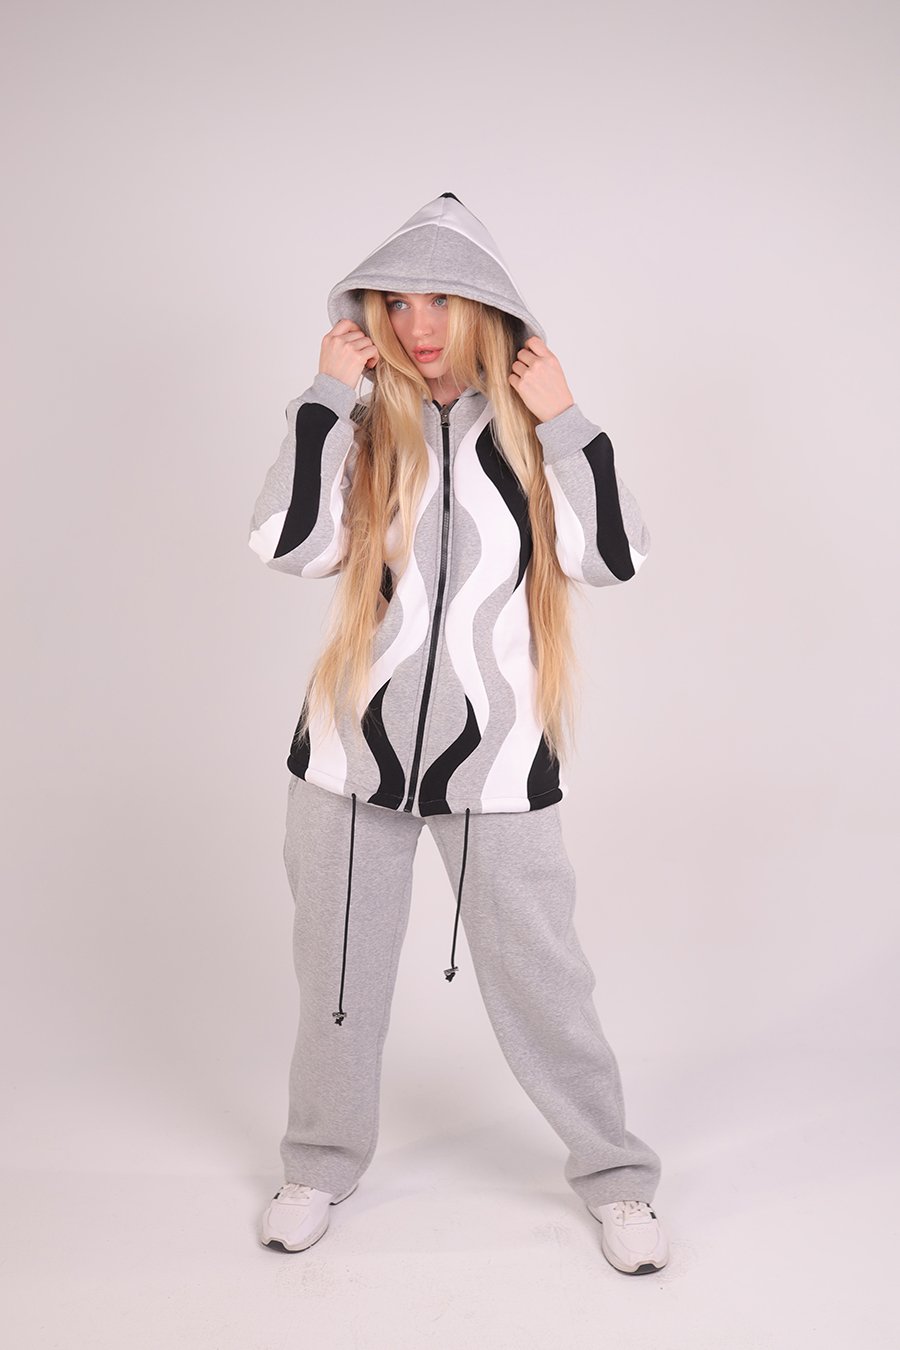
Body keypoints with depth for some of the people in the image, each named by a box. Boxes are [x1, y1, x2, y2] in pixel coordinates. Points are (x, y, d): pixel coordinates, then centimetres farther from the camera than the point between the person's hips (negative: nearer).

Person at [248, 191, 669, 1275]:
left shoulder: (529, 433, 2)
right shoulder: (360, 428, 2)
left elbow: (613, 559, -11)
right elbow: (288, 545, -16)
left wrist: (562, 421, -12)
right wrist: (326, 393, -11)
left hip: (496, 759, -1)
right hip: (354, 747, 1)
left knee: (542, 979, 5)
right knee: (339, 973, 14)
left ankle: (615, 1177, 26)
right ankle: (321, 1164, 36)